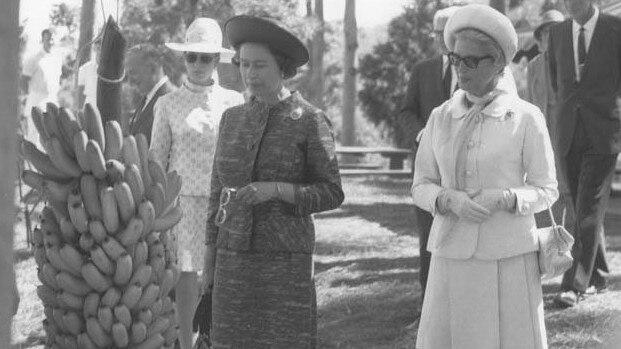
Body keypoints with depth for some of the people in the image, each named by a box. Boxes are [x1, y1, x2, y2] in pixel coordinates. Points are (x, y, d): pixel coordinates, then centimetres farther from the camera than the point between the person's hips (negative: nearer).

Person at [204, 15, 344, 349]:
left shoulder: (310, 120, -6)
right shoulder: (232, 119, 8)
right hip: (235, 259, 4)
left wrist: (276, 190, -21)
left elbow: (332, 194, -6)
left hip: (285, 259, -4)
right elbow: (219, 193, 12)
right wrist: (210, 266, 10)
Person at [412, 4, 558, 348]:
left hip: (508, 255, -3)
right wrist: (449, 199, -13)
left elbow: (545, 190, 1)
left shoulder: (526, 117, -4)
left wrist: (505, 198, -18)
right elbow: (421, 187, 8)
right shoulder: (441, 117, 6)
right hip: (452, 254, 3)